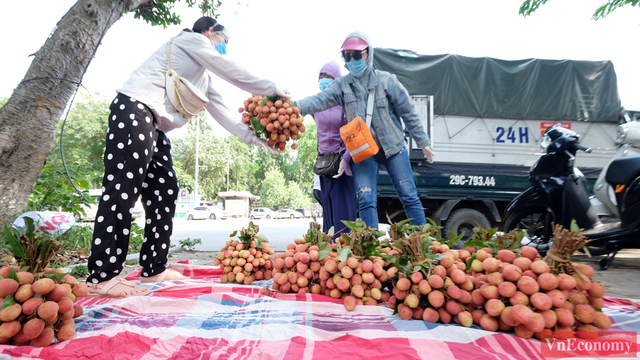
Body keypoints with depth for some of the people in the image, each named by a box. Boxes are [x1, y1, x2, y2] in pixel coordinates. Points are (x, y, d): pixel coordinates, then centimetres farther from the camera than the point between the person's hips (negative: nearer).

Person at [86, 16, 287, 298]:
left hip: (154, 127, 10)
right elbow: (231, 72, 0)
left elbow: (220, 111, 21)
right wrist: (272, 89, 6)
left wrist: (254, 137, 14)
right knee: (122, 190, -15)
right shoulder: (191, 39, 6)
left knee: (164, 192, 3)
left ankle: (153, 268, 9)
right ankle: (101, 276, -13)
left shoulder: (203, 78, 27)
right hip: (134, 110, -10)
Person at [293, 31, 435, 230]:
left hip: (393, 147, -1)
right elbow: (320, 99, -17)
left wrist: (423, 142, 5)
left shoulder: (386, 80, -3)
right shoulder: (342, 85, 1)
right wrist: (296, 105, -37)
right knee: (366, 201, -4)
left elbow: (408, 113, 2)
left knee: (409, 196, 3)